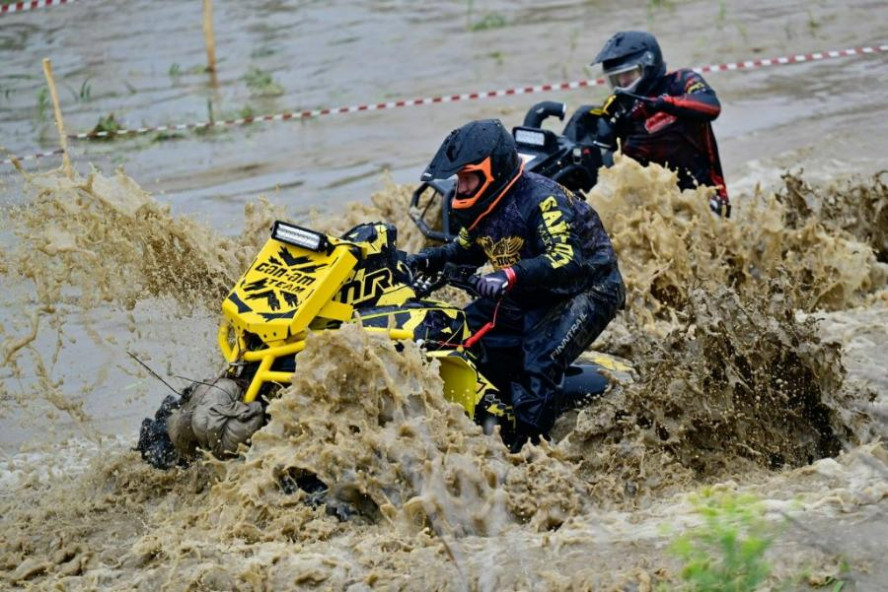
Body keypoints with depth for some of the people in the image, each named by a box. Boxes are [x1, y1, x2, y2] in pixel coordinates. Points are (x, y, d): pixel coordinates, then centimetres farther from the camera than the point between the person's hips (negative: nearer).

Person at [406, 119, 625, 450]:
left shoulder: (541, 199, -27)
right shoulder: (482, 206, 0)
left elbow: (567, 261, -40)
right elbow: (468, 248, 20)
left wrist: (512, 275, -52)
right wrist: (431, 259, 1)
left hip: (587, 289, -10)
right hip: (527, 298, 10)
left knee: (539, 364, -30)